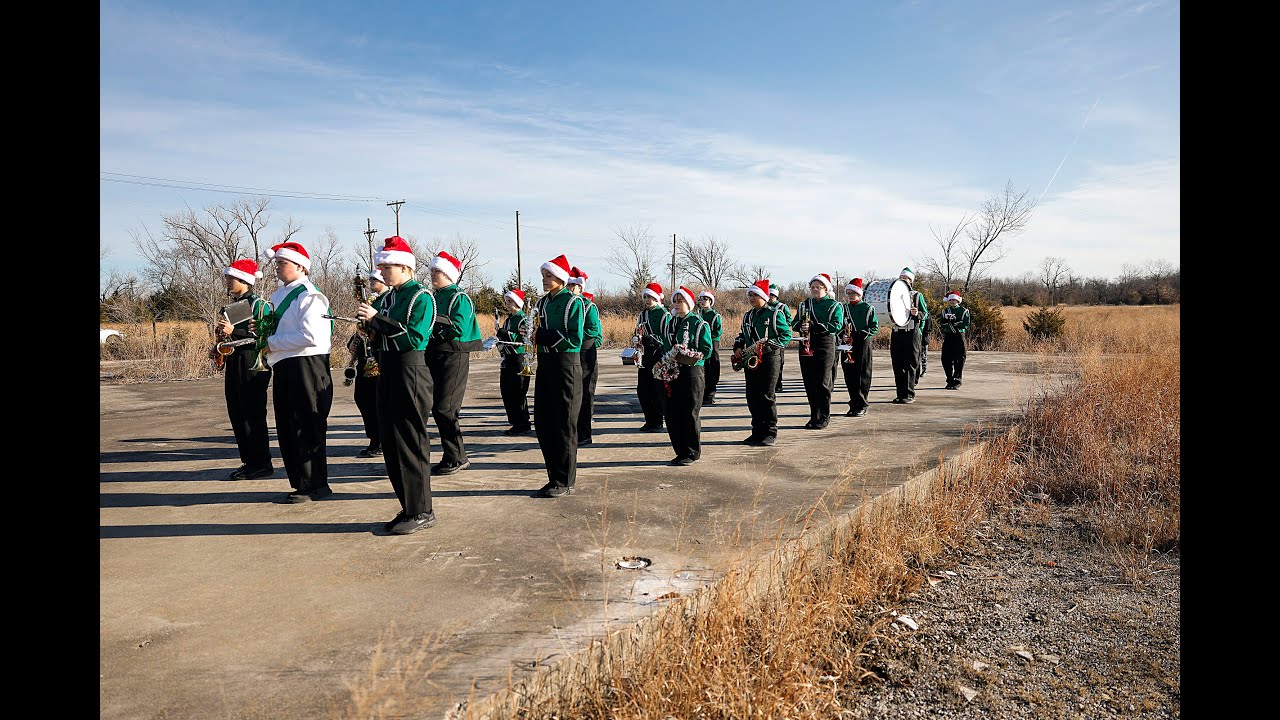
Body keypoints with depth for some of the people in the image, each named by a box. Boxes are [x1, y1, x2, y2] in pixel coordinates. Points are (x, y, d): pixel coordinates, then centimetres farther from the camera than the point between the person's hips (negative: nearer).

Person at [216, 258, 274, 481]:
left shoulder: (259, 305, -9)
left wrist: (234, 331, -21)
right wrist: (222, 333, 6)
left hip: (253, 366, -9)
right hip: (233, 366, 9)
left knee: (253, 416, -5)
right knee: (237, 415, 11)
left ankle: (261, 464, 3)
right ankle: (249, 462, 19)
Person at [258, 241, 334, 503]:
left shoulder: (308, 295, -11)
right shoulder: (279, 295, 17)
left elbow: (310, 336, -22)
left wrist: (273, 343, -14)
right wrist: (264, 331, 7)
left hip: (306, 366, -10)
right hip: (283, 368, 10)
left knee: (306, 428, -3)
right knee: (287, 429, 14)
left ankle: (314, 485, 6)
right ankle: (299, 482, 24)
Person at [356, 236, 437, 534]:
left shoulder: (421, 296, -10)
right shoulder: (387, 298, 14)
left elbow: (416, 338, -21)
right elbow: (384, 336, 18)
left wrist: (377, 319, -19)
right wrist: (368, 320, 1)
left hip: (410, 371, -9)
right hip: (387, 372, 9)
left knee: (411, 442, -4)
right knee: (390, 442, 11)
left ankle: (421, 511, 6)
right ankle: (408, 507, 21)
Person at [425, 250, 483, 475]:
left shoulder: (460, 298, -8)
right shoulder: (434, 297, 16)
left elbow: (460, 329, -20)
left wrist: (434, 319, -18)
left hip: (454, 357, -9)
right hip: (434, 356, 9)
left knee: (444, 408, -10)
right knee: (438, 408, 10)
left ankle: (455, 459, 1)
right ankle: (457, 457, 20)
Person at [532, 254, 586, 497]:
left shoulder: (573, 302, -8)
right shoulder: (542, 302, 14)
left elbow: (575, 339, -16)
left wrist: (542, 336, -16)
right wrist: (534, 334, -2)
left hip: (565, 365, -8)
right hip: (545, 365, 8)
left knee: (564, 425, -1)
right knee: (542, 423, 9)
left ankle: (565, 481, 9)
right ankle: (555, 477, 20)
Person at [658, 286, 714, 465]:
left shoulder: (699, 323, -5)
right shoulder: (669, 323, 15)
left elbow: (707, 350, -8)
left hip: (692, 372, -6)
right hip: (671, 374, 6)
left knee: (690, 413, -1)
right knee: (672, 414, 7)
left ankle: (692, 453, 9)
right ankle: (680, 451, 18)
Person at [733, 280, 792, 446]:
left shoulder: (775, 313, -5)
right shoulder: (747, 316, 16)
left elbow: (787, 335, -8)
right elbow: (742, 335, 24)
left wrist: (767, 345, -17)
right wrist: (738, 347, 4)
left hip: (769, 359, -6)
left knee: (767, 395, -6)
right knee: (752, 396, 5)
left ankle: (771, 433, 3)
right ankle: (757, 431, 15)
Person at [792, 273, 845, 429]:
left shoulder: (834, 306, 2)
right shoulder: (804, 304, 17)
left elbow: (837, 326, -11)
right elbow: (794, 323, 12)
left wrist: (814, 327, -20)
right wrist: (801, 326, -13)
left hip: (825, 346, -5)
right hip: (806, 346, 5)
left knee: (822, 383, -5)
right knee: (809, 384, 6)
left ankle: (824, 417, 4)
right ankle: (814, 416, 16)